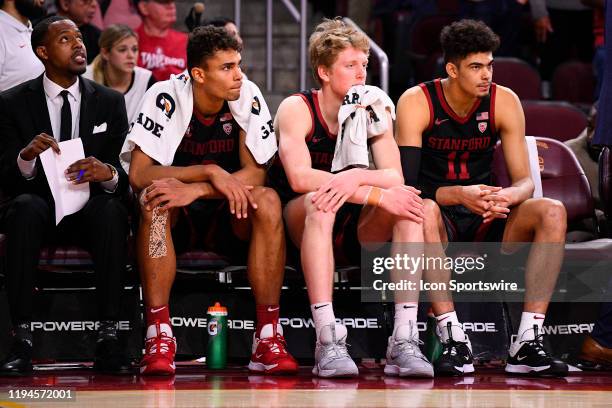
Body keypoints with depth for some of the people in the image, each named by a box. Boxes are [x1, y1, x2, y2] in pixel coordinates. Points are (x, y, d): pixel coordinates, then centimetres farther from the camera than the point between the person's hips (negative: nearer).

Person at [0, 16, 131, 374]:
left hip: (90, 209, 1)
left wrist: (108, 174, -25)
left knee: (112, 210, -34)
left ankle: (109, 340, -35)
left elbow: (125, 178, 1)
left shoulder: (110, 102, 6)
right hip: (38, 205, -1)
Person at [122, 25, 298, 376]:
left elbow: (255, 175, -16)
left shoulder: (247, 96, -10)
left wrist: (195, 190, -31)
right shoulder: (166, 98, -15)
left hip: (227, 217, 1)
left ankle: (268, 337, -28)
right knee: (155, 199, -34)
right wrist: (210, 172, -29)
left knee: (268, 201, -29)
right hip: (176, 220, -1)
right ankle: (159, 336, -35)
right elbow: (139, 174, -20)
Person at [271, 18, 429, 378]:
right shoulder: (296, 109, -9)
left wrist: (357, 177, -32)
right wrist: (377, 194, -30)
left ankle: (404, 341, -32)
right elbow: (299, 178, -26)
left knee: (408, 204, -23)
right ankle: (328, 342, -45)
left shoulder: (375, 111, 3)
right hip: (297, 224, -4)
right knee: (320, 202, -36)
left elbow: (395, 179, -10)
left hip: (355, 230, 4)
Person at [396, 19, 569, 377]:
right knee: (424, 210, -38)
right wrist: (460, 195, -35)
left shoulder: (504, 102, 0)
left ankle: (528, 342, -30)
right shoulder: (417, 102, -9)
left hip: (485, 223, 3)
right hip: (442, 223, -3)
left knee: (552, 212, -24)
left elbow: (525, 181, -2)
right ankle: (454, 339, -38)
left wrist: (506, 196, -28)